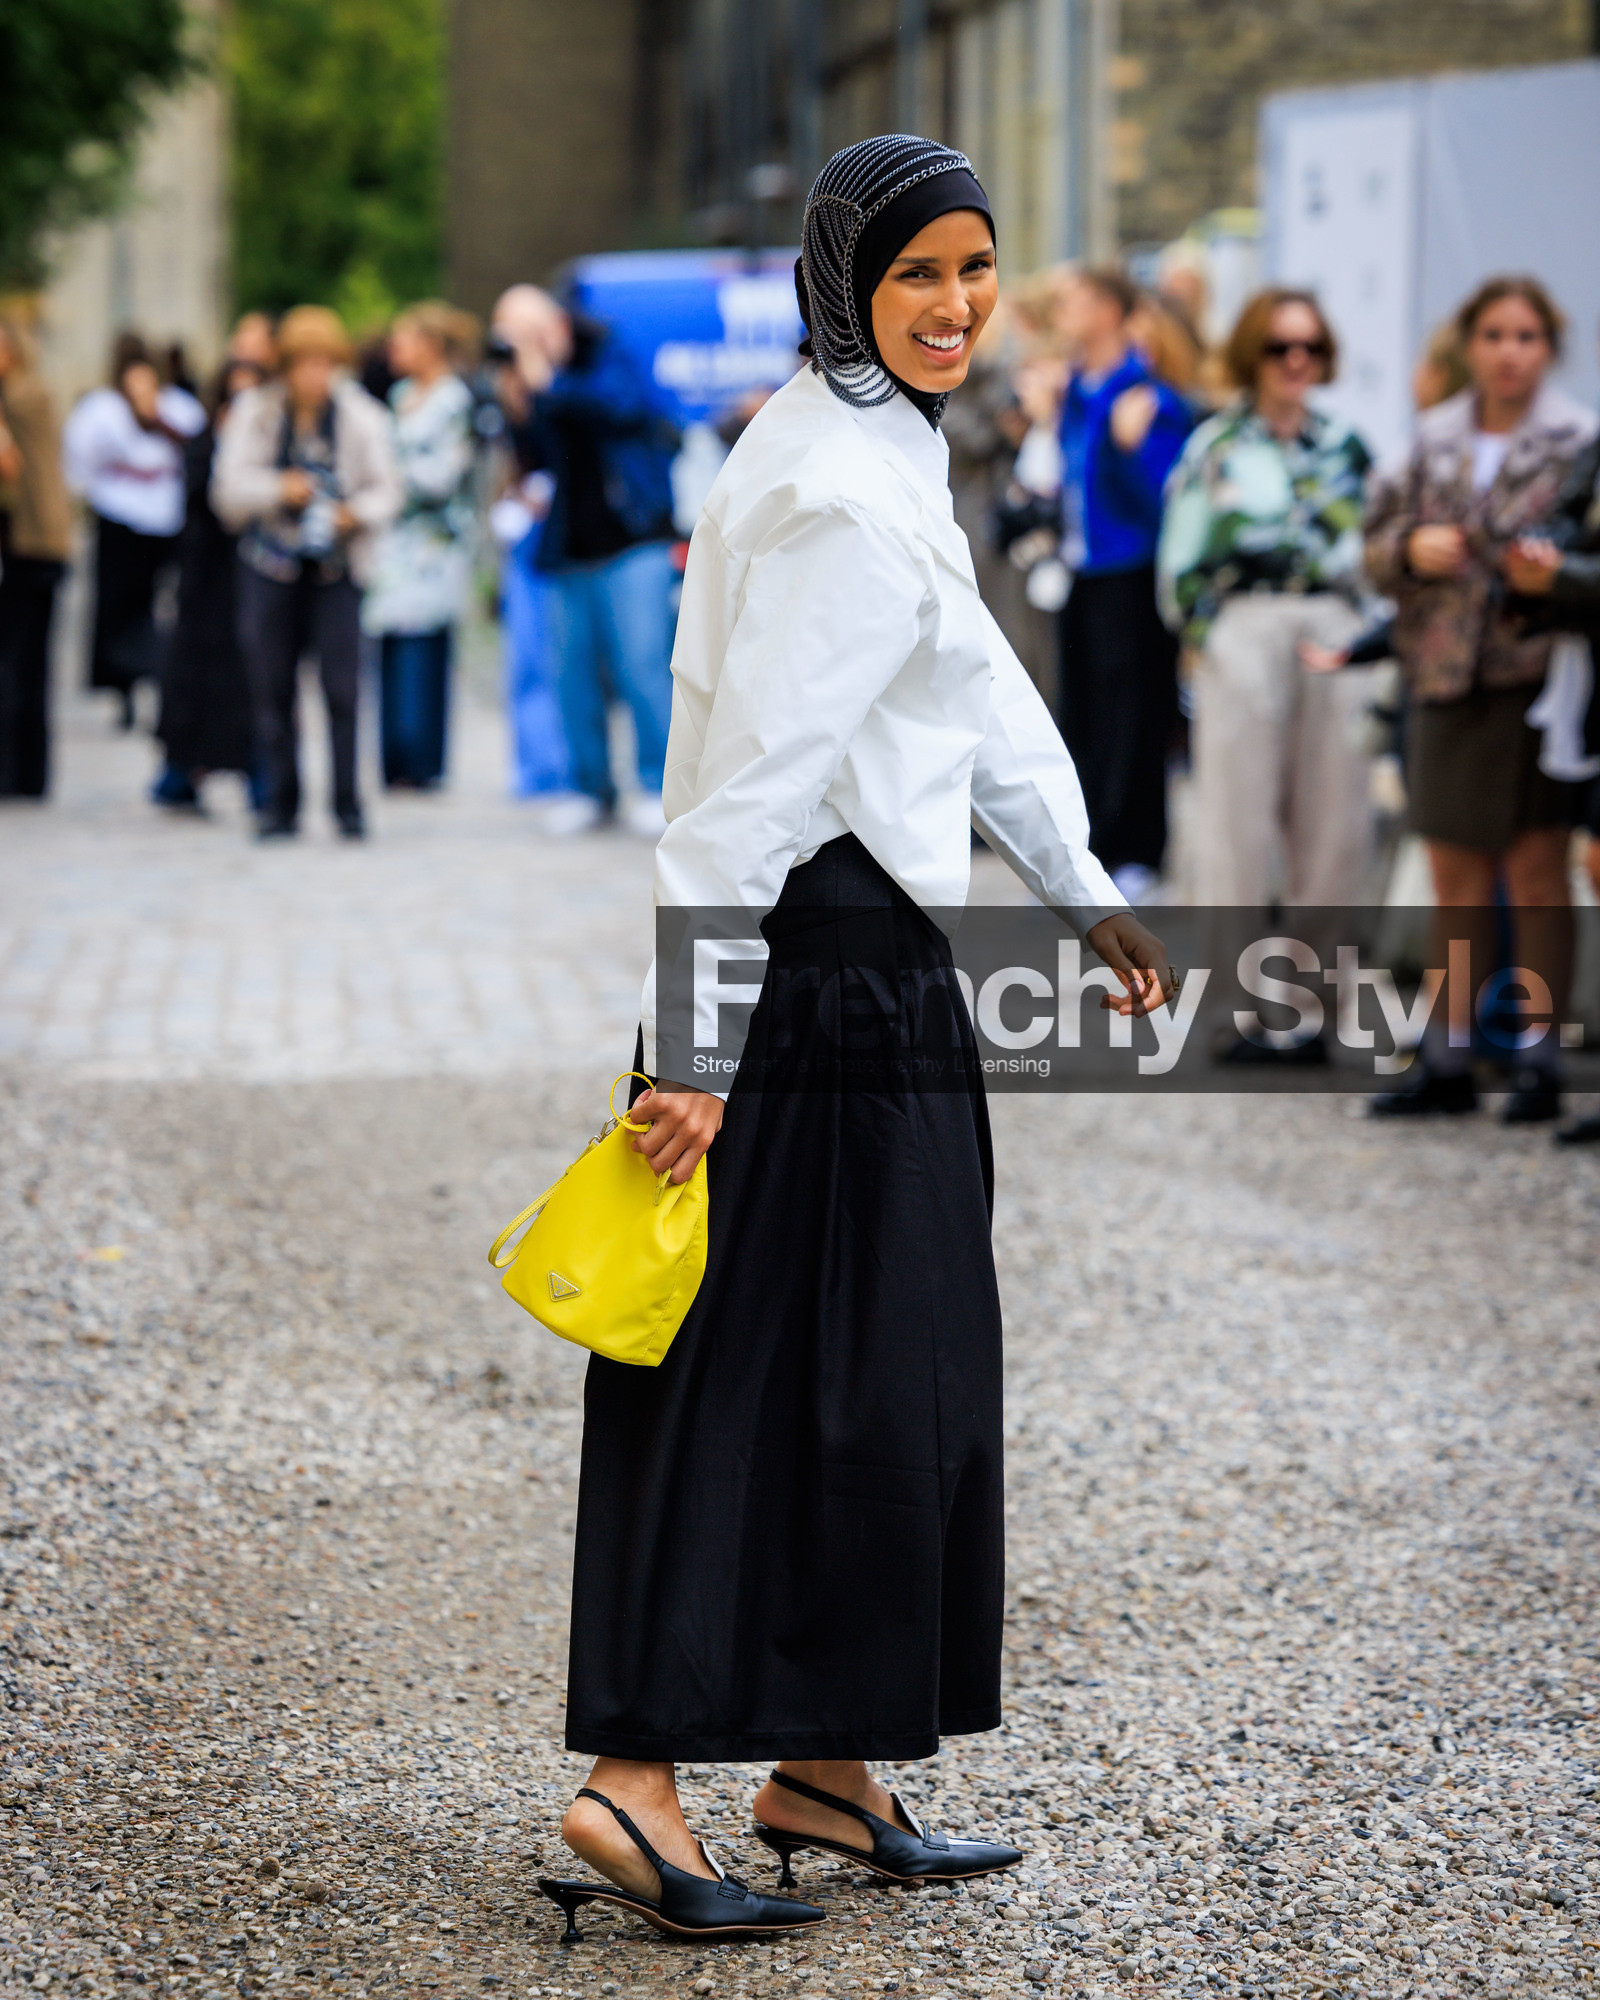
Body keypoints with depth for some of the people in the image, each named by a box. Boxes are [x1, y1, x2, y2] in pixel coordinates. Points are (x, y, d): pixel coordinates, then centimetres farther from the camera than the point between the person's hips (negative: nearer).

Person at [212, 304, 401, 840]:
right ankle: (279, 802, 11)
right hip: (270, 562, 1)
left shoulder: (360, 415, 0)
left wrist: (357, 514, -17)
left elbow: (386, 489, 2)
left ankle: (347, 805, 2)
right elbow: (229, 484, -1)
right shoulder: (255, 410, 2)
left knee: (342, 688, -7)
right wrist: (278, 489, -17)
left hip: (335, 565, -1)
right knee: (271, 688, 2)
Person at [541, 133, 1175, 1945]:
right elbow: (760, 772, -22)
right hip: (824, 961, -10)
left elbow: (977, 691, 24)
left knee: (871, 1371, 14)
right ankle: (637, 1779, -6)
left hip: (859, 954, 10)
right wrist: (694, 1041, -24)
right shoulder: (845, 500, -17)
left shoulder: (869, 454, 15)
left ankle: (820, 1770, 22)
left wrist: (1083, 893, 31)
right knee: (784, 1373, -7)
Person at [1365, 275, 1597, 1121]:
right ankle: (1446, 1060, 18)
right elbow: (1377, 550, 14)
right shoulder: (1435, 441, 11)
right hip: (1445, 672, 4)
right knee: (1455, 876, 10)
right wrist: (1413, 548, -7)